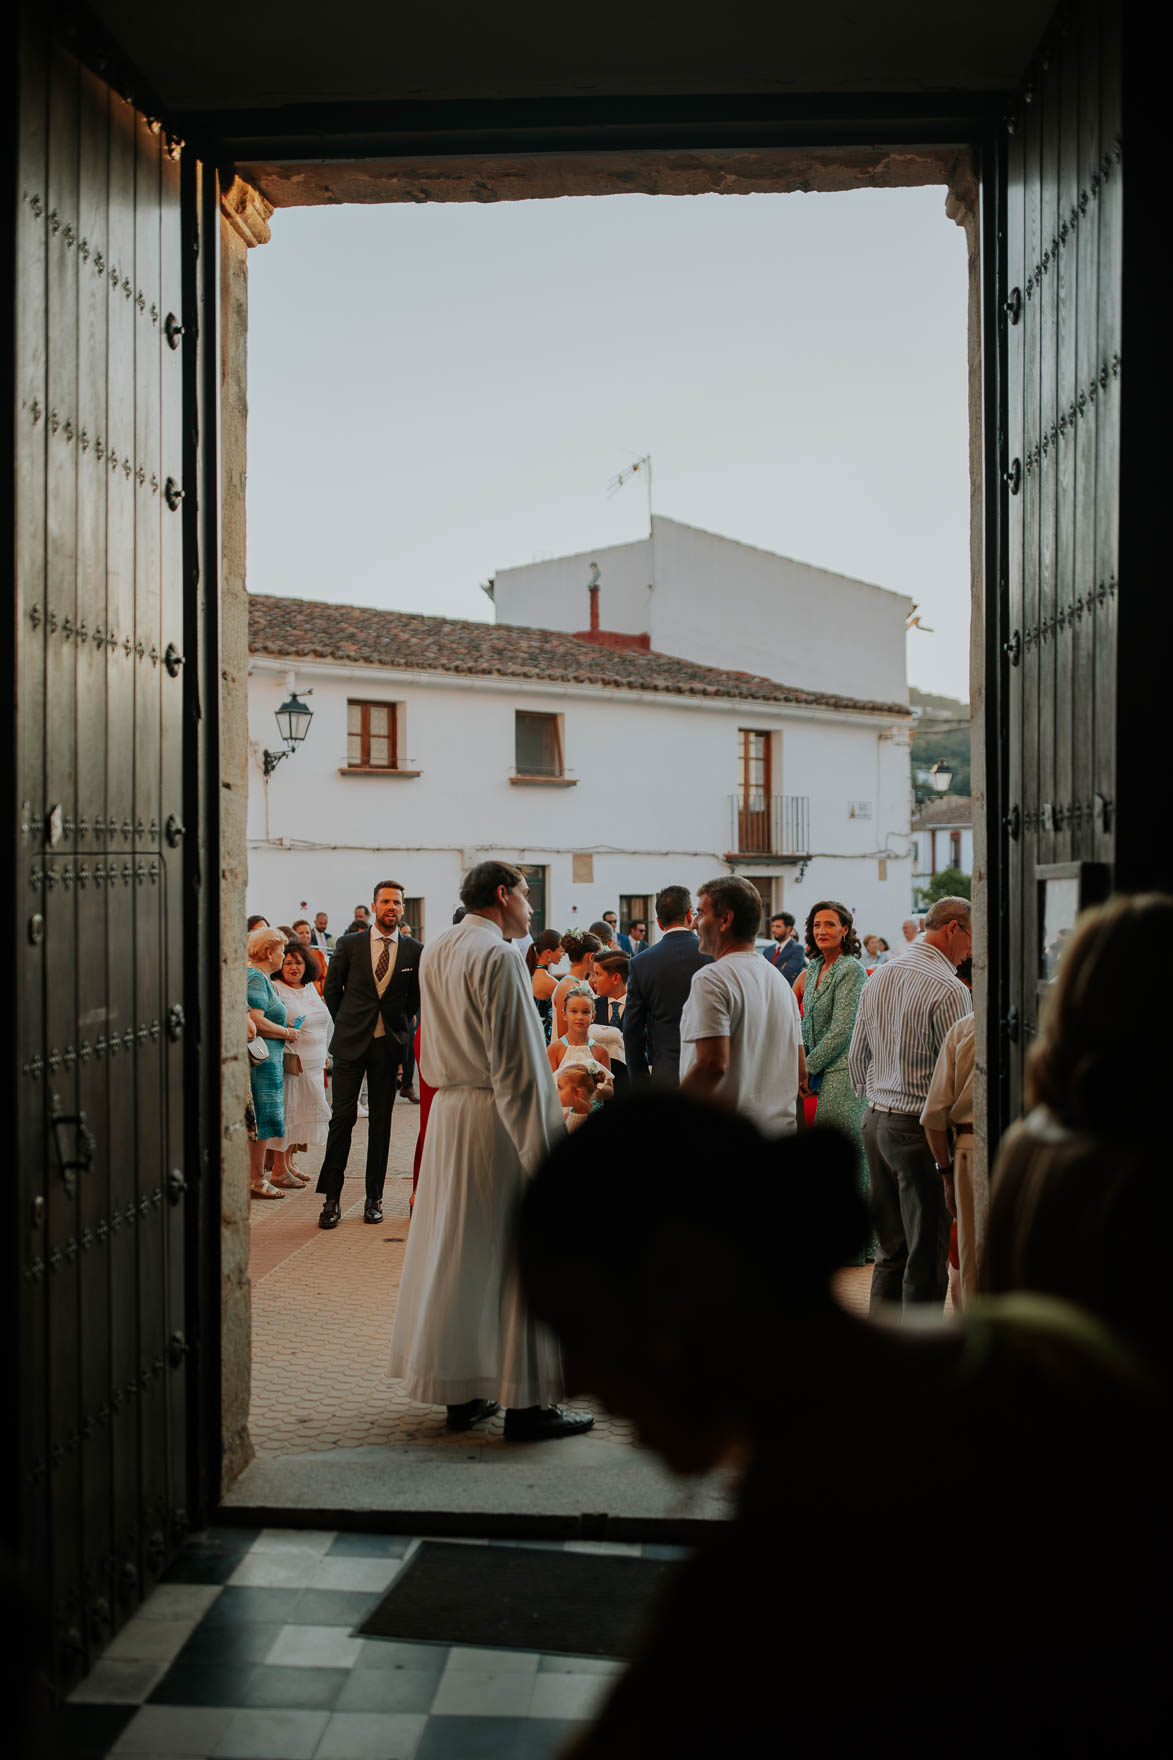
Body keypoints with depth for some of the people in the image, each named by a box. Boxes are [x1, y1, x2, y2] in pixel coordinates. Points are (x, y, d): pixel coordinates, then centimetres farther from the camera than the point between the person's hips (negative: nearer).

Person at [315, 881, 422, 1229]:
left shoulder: (415, 951, 3)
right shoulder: (349, 945, 2)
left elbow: (416, 997, 14)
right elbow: (331, 989, 11)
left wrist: (398, 1024, 10)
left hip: (389, 1044, 1)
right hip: (351, 1042, -1)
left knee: (381, 1121, 5)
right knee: (342, 1116, -5)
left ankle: (374, 1199, 13)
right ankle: (331, 1198, 1)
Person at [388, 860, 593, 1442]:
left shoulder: (434, 952, 11)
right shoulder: (497, 955, -15)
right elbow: (516, 1063, -18)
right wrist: (539, 1151, -17)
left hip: (448, 1112, 8)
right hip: (496, 1118, -8)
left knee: (455, 1251, 12)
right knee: (515, 1256, -1)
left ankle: (461, 1392, 20)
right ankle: (525, 1401, 4)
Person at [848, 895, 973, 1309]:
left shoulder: (878, 977, 9)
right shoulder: (949, 990, -17)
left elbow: (857, 1058, 16)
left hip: (875, 1121, 8)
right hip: (922, 1129, -8)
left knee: (891, 1248, 15)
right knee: (927, 1254, 1)